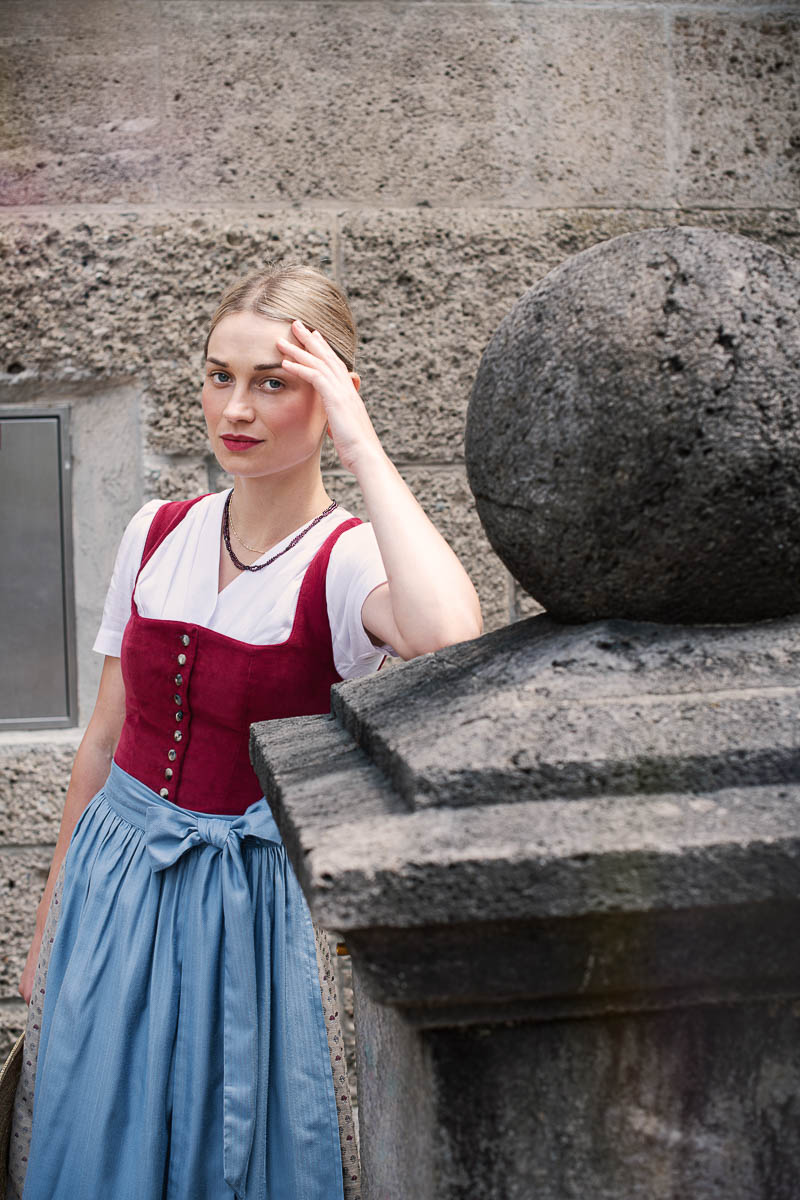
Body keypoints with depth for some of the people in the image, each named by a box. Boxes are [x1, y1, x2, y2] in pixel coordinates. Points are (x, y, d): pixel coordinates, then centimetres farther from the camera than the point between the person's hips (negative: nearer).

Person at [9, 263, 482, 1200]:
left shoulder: (350, 560, -15)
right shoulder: (155, 535, 1)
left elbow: (450, 644, -40)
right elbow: (105, 738, 9)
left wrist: (361, 447, -30)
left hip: (259, 902, -5)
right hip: (115, 880, 5)